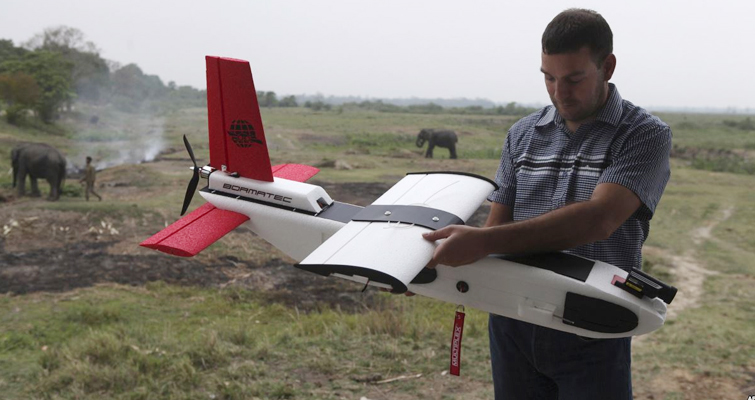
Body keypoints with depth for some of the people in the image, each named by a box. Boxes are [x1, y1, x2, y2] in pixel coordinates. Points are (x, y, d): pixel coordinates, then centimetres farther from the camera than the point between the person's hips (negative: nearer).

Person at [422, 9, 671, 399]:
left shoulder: (645, 135, -8)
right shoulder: (523, 135, 7)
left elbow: (598, 219, -23)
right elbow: (498, 226, 6)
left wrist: (483, 241, -32)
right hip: (513, 327, 4)